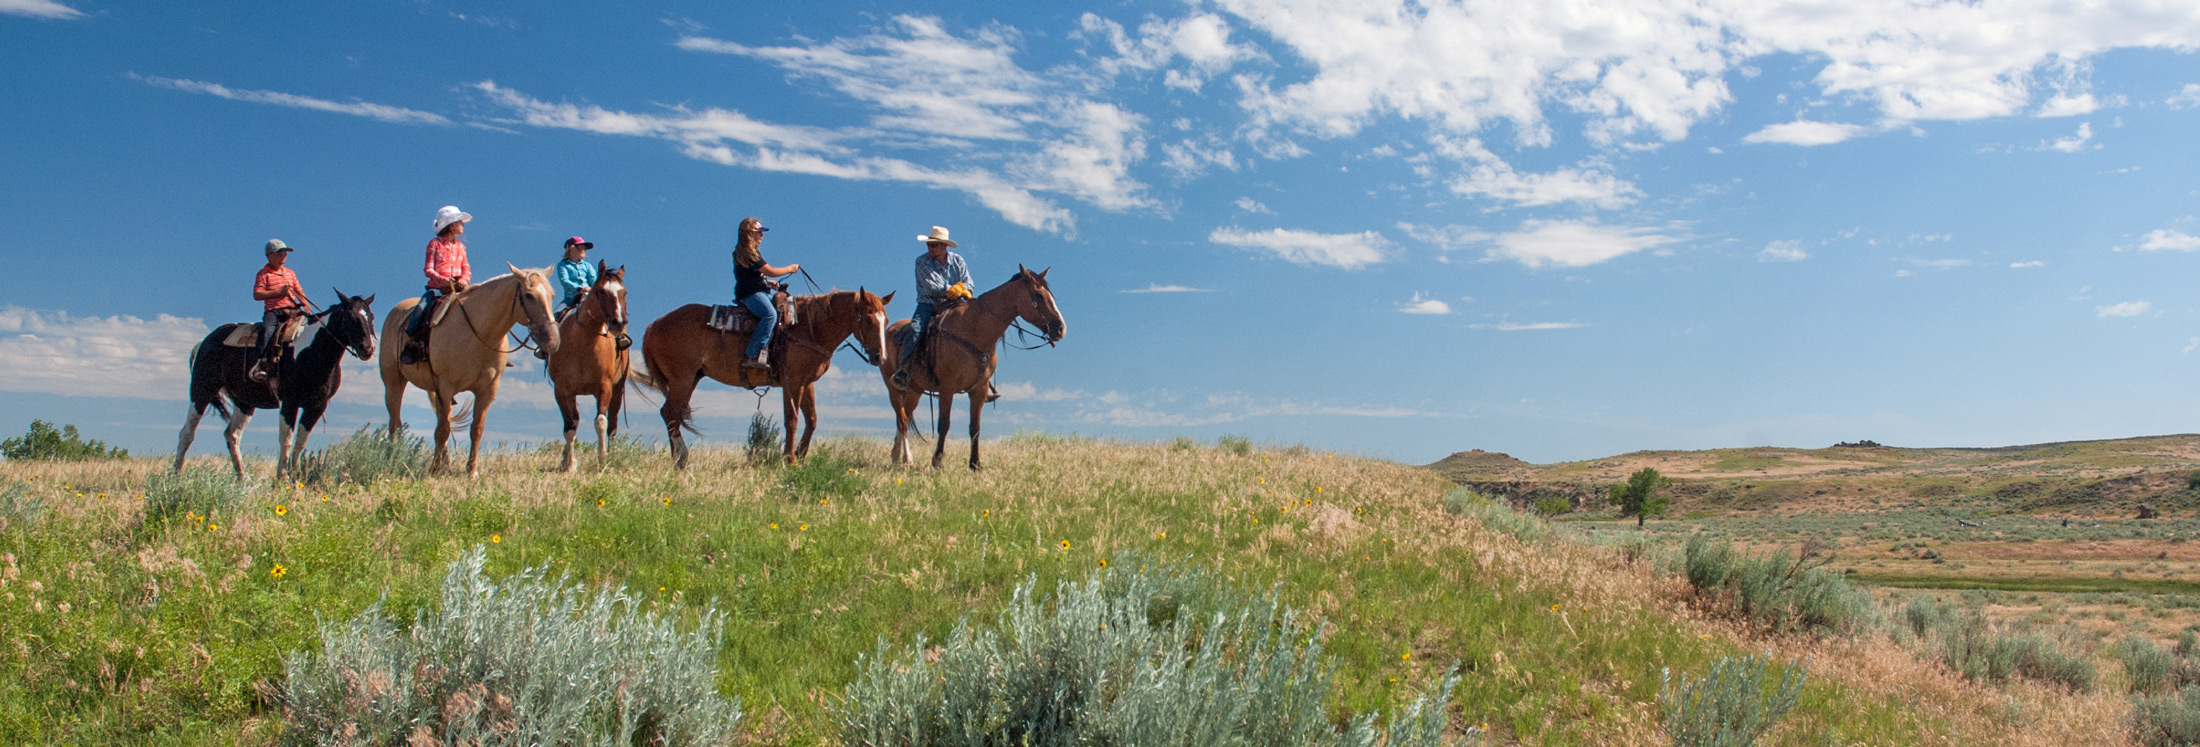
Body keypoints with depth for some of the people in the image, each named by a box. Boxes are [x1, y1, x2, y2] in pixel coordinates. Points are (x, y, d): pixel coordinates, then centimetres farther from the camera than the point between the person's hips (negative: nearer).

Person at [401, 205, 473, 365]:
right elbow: (428, 269, -4)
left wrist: (465, 279, -12)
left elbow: (466, 268, 12)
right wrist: (442, 279, -22)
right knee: (422, 308, -27)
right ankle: (411, 342, -18)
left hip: (457, 288, 3)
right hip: (436, 288, -3)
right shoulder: (434, 244, 3)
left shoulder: (460, 246, 17)